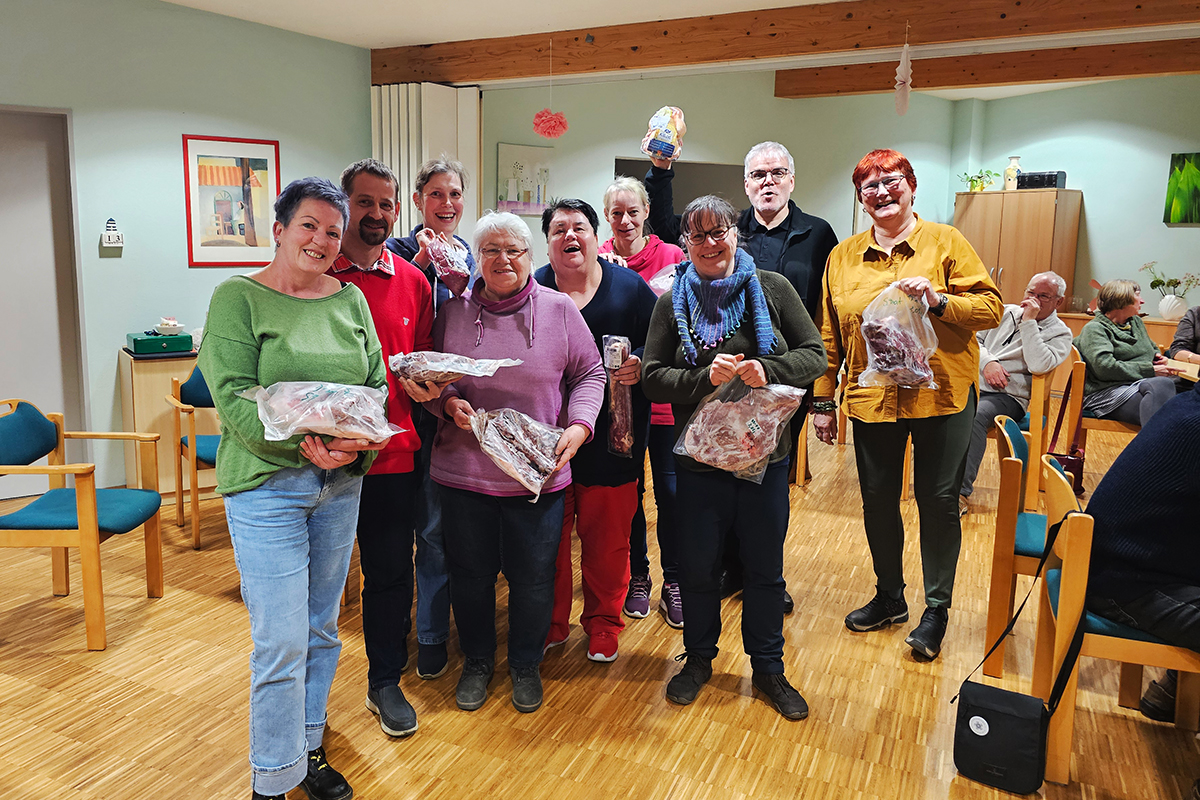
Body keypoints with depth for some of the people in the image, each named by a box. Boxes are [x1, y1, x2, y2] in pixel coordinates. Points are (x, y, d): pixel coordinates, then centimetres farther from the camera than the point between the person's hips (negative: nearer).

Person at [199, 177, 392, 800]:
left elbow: (378, 382, 7)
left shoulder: (351, 299, 9)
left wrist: (365, 435, -13)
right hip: (267, 485, -5)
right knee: (281, 644, -3)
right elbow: (233, 397, -14)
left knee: (322, 630, 16)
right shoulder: (238, 298, -6)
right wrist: (302, 441, -25)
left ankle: (309, 749, 34)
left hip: (342, 484, 5)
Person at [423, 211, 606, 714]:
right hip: (464, 472, 1)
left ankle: (526, 665, 36)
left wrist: (579, 426, -11)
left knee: (533, 579, 11)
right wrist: (449, 403, -12)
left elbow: (590, 374, 4)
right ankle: (477, 662, 39)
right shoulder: (453, 312, 4)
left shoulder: (560, 310, 1)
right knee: (470, 575, 14)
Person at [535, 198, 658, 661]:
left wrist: (639, 366, -14)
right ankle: (550, 624, 30)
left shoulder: (630, 288, 4)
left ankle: (603, 624, 29)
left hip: (611, 437, 0)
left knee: (607, 539, 8)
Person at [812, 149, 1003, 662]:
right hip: (871, 396, 3)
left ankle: (937, 609, 22)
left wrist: (938, 299, -22)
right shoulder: (843, 256, 7)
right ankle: (889, 597, 32)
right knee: (877, 501, 12)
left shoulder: (945, 243, -1)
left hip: (940, 393, -3)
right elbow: (829, 336, 8)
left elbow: (991, 308, -5)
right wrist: (822, 401, 7)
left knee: (938, 501, 5)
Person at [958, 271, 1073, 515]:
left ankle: (961, 492, -36)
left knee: (975, 415, -37)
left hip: (1008, 396, -4)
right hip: (973, 382, 4)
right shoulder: (1006, 312, 21)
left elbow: (1038, 365, -13)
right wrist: (987, 362, -4)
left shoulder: (1060, 334, 6)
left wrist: (1029, 321, -10)